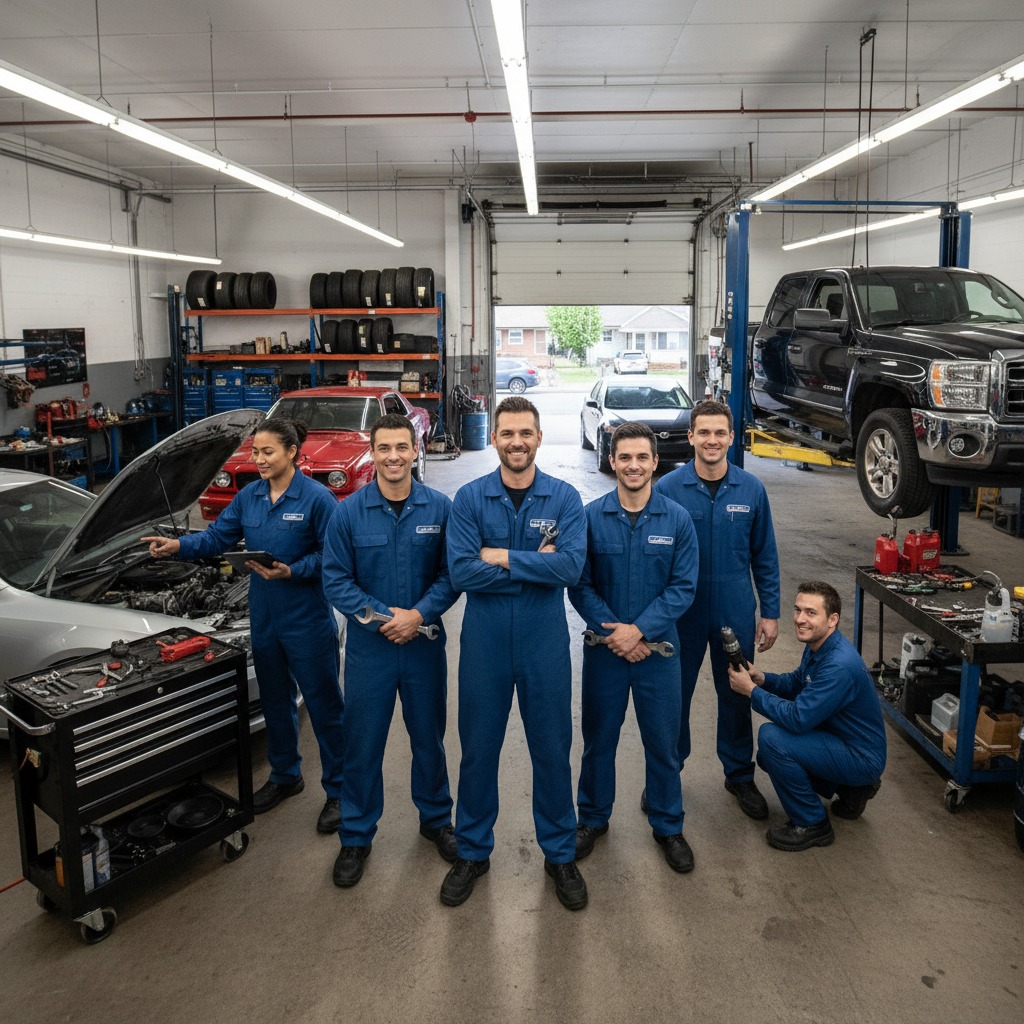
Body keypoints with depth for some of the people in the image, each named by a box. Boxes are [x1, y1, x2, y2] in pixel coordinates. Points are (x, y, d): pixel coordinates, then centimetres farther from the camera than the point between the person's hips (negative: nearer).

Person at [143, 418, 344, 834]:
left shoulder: (317, 498, -15)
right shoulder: (249, 496, 5)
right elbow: (217, 537, 8)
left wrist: (292, 572, -25)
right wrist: (178, 545, -8)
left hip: (308, 621, -7)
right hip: (264, 619, 7)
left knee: (324, 704, 3)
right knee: (275, 701, 20)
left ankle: (338, 791, 17)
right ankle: (285, 776, 40)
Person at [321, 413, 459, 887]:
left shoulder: (439, 508, -5)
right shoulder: (348, 512, -6)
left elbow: (451, 574, -3)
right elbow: (335, 580, -6)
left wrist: (419, 614, -18)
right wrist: (384, 616, -16)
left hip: (424, 644, 1)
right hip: (368, 647, -1)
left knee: (429, 737, 16)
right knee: (362, 743, 9)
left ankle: (436, 818, 38)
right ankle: (356, 836, 26)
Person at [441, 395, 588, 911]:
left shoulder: (564, 498, -4)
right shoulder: (469, 498, -4)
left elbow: (571, 567, -18)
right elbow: (461, 572, -15)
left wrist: (501, 556, -17)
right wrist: (535, 565, -17)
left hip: (544, 640, 0)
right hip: (484, 640, 1)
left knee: (552, 749, 11)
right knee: (478, 748, 12)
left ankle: (560, 854, 30)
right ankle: (472, 852, 32)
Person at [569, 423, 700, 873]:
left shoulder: (677, 519, -5)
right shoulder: (591, 516, -5)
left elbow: (684, 587, -7)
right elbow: (580, 585, -5)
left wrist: (639, 629, -16)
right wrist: (612, 632, -15)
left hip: (658, 648, 0)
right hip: (604, 649, 0)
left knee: (663, 743, 11)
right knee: (599, 739, 14)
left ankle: (668, 826, 31)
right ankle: (593, 818, 34)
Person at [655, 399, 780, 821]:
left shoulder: (751, 489, -3)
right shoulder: (668, 488, -10)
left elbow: (764, 557, 4)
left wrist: (770, 612, 3)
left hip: (736, 614, 2)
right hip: (682, 612, -1)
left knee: (736, 695, 15)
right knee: (674, 695, 11)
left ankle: (740, 775, 34)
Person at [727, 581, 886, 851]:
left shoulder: (839, 665, -31)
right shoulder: (817, 646, -1)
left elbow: (798, 719, -32)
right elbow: (797, 683, 16)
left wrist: (750, 690, -21)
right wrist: (762, 678, -5)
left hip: (862, 758, -10)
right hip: (842, 740, 10)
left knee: (771, 737, -24)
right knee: (768, 756, 17)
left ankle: (813, 825, -8)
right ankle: (851, 789, 19)